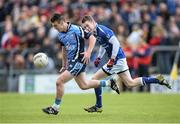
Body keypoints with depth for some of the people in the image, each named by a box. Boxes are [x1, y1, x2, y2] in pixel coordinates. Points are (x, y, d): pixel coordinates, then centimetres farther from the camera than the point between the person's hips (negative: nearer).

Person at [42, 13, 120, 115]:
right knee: (84, 85, 14)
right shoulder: (60, 35, 8)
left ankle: (55, 107, 1)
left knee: (59, 81, -12)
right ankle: (109, 83, 29)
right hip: (71, 62, 9)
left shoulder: (76, 30, -16)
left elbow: (92, 38, -12)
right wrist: (64, 65, 22)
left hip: (79, 60, -9)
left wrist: (88, 52, -22)